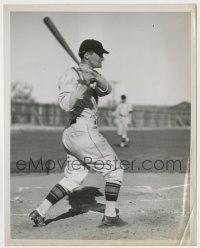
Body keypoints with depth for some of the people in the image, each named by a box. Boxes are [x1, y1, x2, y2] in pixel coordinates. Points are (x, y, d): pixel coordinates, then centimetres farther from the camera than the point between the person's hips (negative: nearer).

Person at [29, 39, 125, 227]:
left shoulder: (91, 76, 15)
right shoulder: (72, 75, -12)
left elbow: (106, 90, -2)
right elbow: (66, 104, -24)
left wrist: (96, 77, -21)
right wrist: (83, 85, -34)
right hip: (85, 133, -9)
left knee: (73, 179, 13)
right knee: (114, 169, 3)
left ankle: (40, 212, 12)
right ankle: (110, 216, 10)